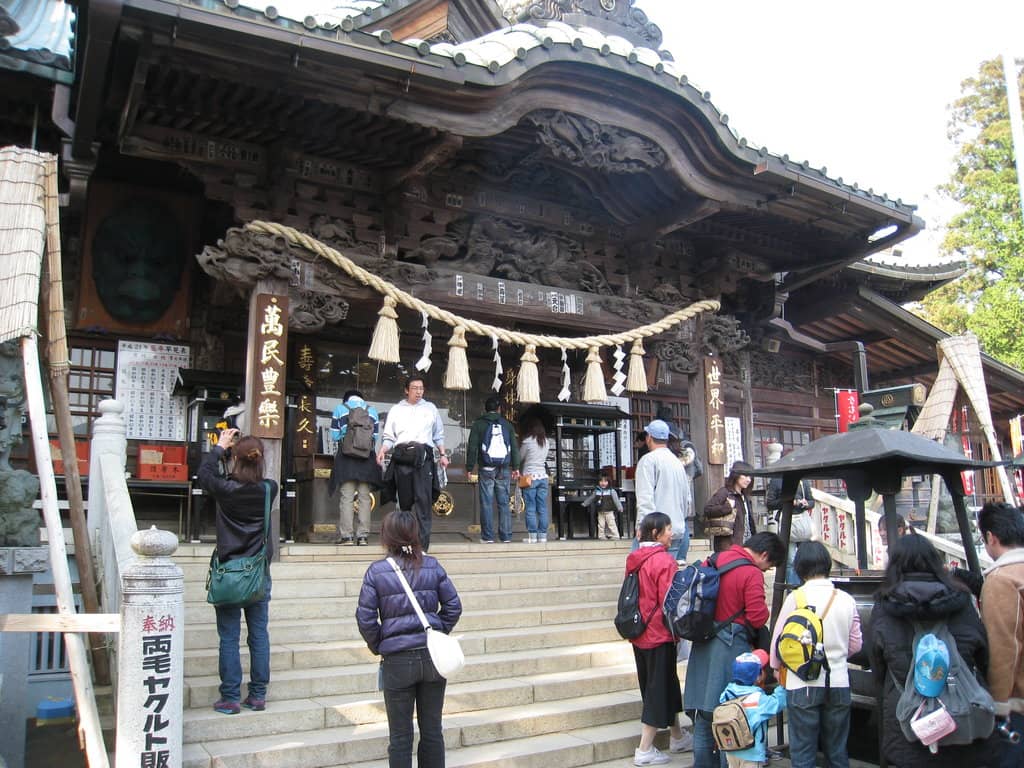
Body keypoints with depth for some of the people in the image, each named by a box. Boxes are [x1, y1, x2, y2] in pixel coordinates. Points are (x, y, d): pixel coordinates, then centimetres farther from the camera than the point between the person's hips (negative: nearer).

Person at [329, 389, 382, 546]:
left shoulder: (340, 409, 8)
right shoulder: (372, 411, 13)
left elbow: (335, 436, 5)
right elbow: (375, 436, 10)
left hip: (346, 456, -1)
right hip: (367, 457, 2)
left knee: (346, 497, -2)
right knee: (364, 497, 4)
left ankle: (346, 535, -6)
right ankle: (362, 535, 2)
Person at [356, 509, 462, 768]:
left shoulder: (376, 571, -8)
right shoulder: (432, 566, 0)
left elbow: (365, 617, -8)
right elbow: (453, 606, 2)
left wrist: (378, 647, 7)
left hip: (397, 661, -2)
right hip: (433, 657, 3)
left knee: (400, 736, 10)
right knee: (432, 730, 15)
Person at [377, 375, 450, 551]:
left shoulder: (430, 408, 18)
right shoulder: (396, 410, 16)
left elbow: (438, 435, 21)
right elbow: (388, 436, 10)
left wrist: (443, 454, 10)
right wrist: (382, 451, -8)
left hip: (423, 457, -1)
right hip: (401, 457, 1)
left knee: (424, 500, -11)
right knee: (404, 501, 3)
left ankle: (423, 545, -13)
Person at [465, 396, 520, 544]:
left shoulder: (479, 424, 3)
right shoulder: (507, 424, 11)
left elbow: (472, 447, -1)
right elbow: (514, 447, 11)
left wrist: (469, 467, 4)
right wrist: (515, 467, 14)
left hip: (486, 469, -2)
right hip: (503, 470, 3)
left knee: (486, 503, -1)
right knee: (504, 503, 4)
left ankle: (488, 537, -2)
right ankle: (506, 536, 3)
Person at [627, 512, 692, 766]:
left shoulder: (634, 558, 4)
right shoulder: (664, 561, -19)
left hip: (639, 634, 8)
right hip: (659, 635, -8)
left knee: (667, 686, 21)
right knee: (658, 689, 4)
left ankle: (677, 738, 36)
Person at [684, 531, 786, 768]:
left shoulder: (714, 560, 7)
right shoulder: (752, 573, -16)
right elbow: (758, 617, -19)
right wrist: (766, 611, 2)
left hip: (703, 645, 7)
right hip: (731, 648, -7)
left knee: (704, 709, 14)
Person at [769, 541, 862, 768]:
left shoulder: (795, 598, -11)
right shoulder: (846, 600, -2)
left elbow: (779, 639, -5)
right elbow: (855, 644, 6)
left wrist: (776, 667, 15)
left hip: (803, 684, -3)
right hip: (838, 682, 3)